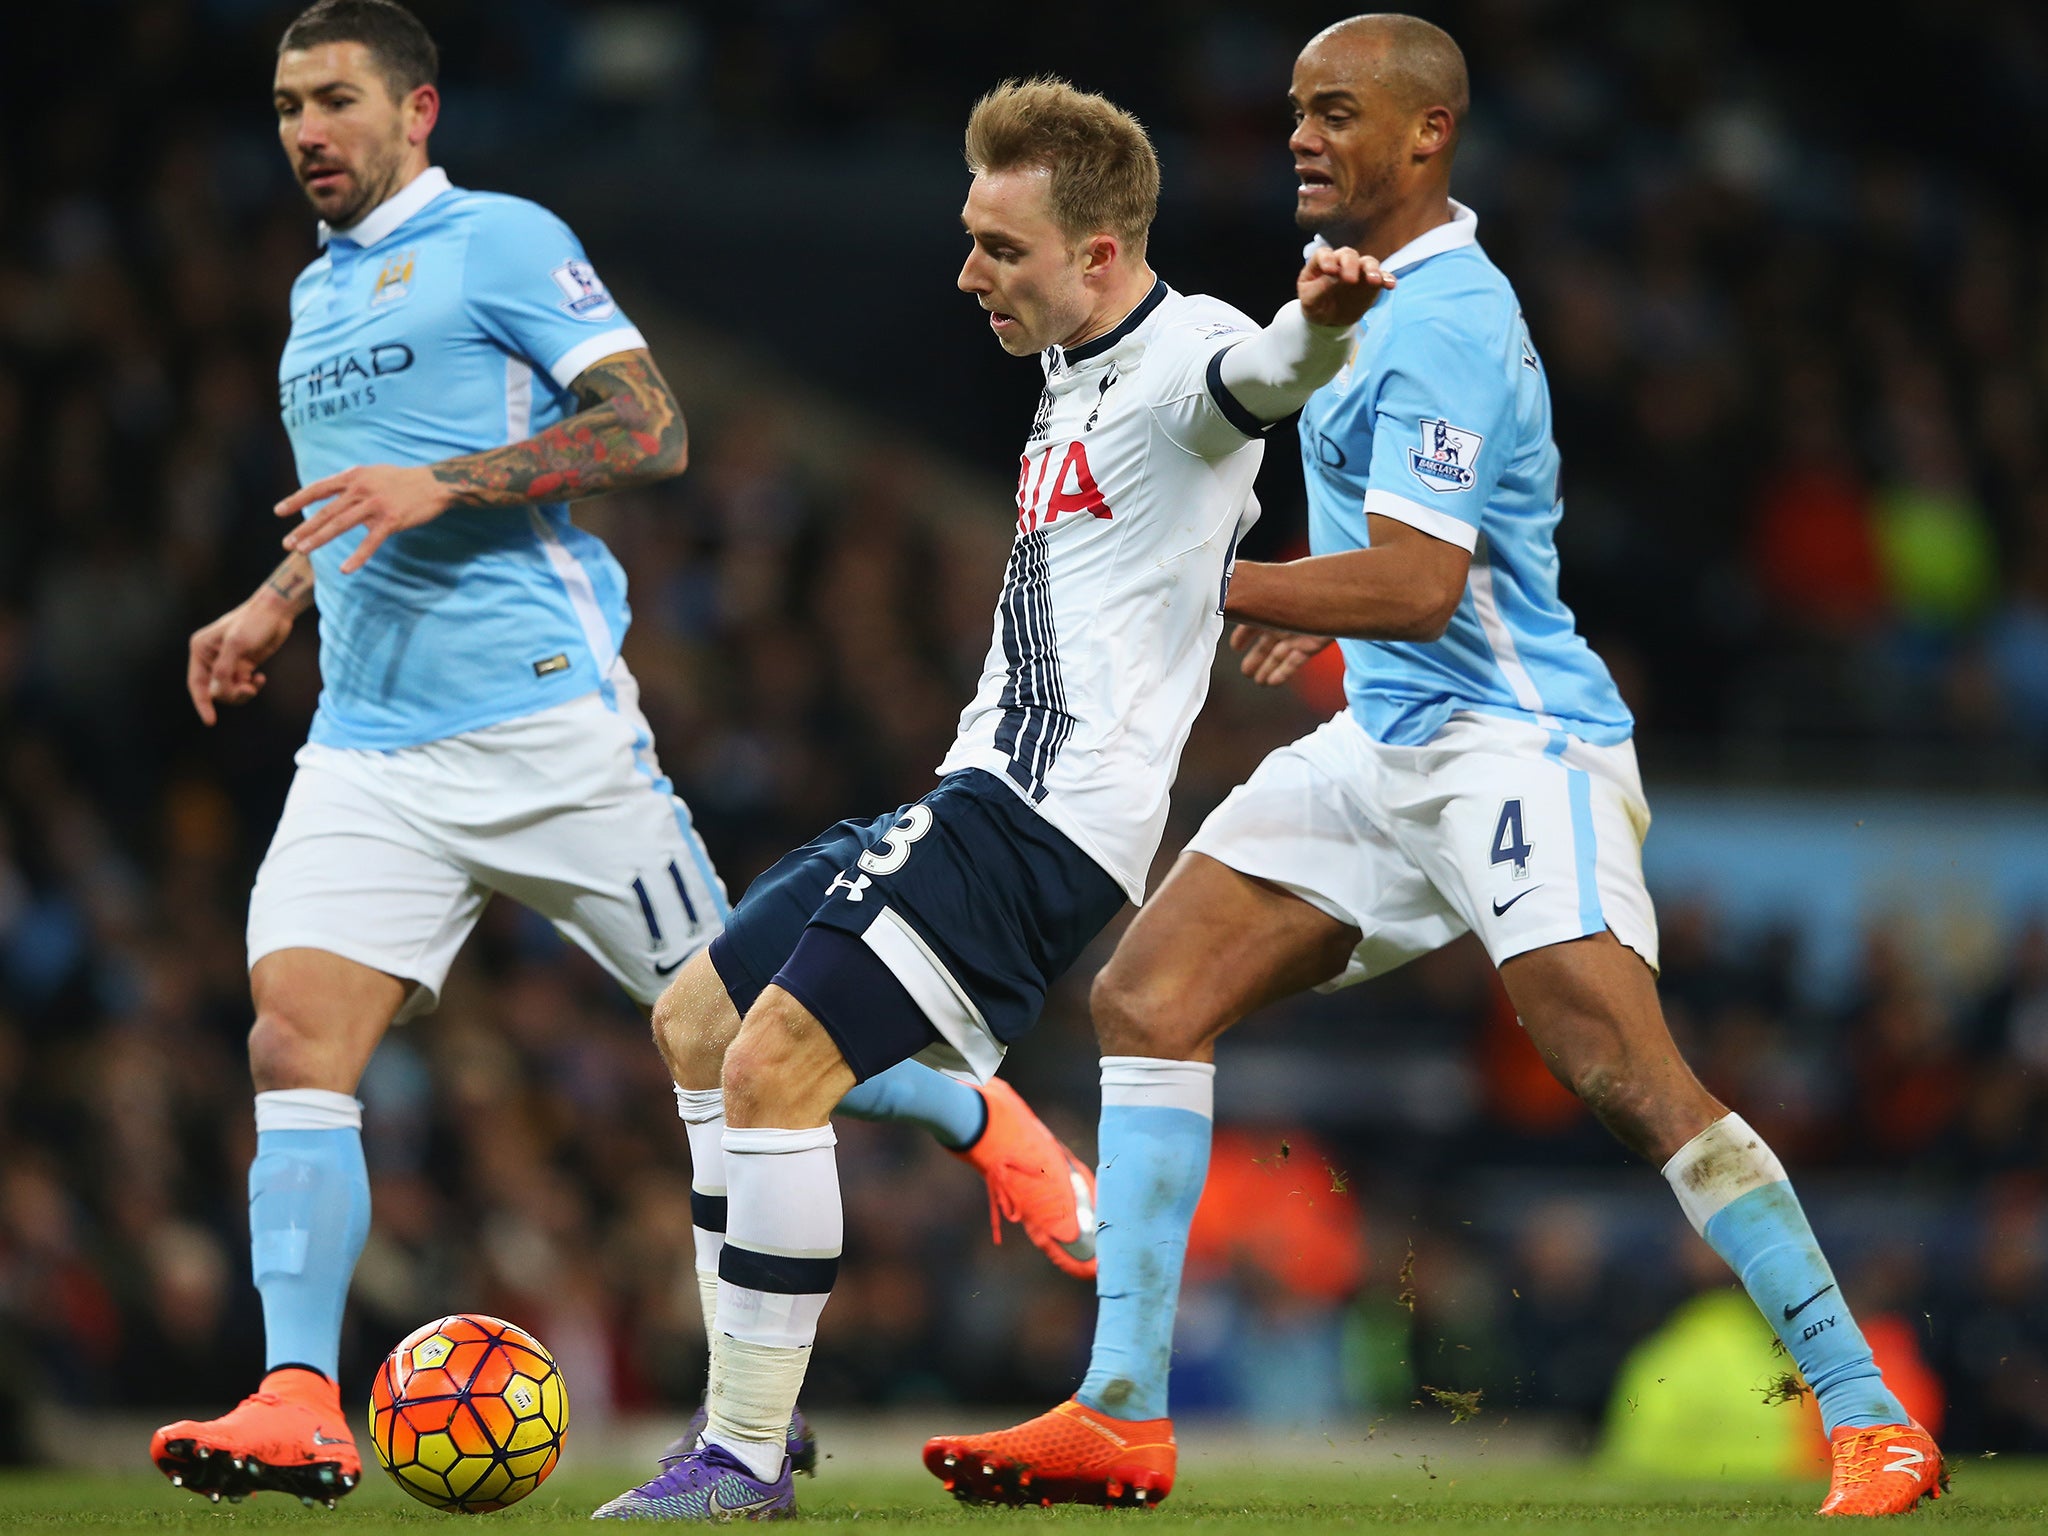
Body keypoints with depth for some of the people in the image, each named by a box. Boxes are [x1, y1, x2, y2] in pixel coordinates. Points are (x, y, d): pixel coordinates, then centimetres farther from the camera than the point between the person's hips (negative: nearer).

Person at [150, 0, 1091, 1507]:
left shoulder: (501, 241, -3)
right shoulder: (317, 293, 21)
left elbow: (650, 429, -12)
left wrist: (441, 485, -20)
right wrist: (275, 601, 22)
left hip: (542, 719, -6)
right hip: (370, 745, 6)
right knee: (294, 1042, -13)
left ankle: (989, 1129, 27)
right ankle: (300, 1405, -18)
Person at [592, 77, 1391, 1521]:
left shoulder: (1185, 354, -13)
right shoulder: (1075, 379, 18)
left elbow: (1265, 375, -39)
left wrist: (1323, 320, -58)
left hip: (1044, 822, -11)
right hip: (984, 793, 11)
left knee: (774, 1067, -18)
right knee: (700, 1019, 19)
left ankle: (746, 1459, -12)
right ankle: (752, 1409, 21)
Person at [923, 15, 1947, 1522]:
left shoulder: (1444, 324, -18)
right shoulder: (1363, 282, 13)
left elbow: (1417, 590, -26)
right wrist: (1320, 602, 25)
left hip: (1517, 744, -10)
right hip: (1386, 746, 10)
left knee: (1625, 1072, -23)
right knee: (1146, 999, 1)